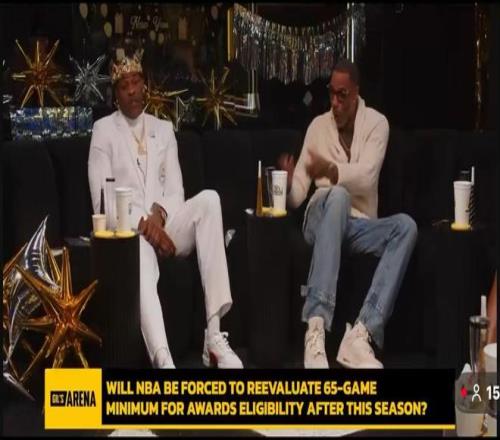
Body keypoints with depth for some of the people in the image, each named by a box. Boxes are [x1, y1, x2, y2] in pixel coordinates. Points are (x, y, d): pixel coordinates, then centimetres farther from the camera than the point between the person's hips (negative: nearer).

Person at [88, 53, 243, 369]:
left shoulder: (164, 129, 20)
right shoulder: (103, 130, 9)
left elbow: (175, 190, 11)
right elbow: (102, 200, -1)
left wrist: (159, 214, -12)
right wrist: (142, 223, -16)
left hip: (164, 224, 4)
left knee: (209, 198, -29)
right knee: (142, 271, -39)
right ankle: (163, 361, -62)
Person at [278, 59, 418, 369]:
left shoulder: (376, 123, 5)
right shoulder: (318, 126, 9)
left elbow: (367, 177, -14)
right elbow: (297, 195, 3)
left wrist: (331, 170, -30)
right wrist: (288, 185, -20)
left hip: (359, 225, 1)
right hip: (323, 218, -1)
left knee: (406, 226, -29)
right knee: (338, 196, -36)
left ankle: (361, 334, -40)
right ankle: (316, 328, -49)